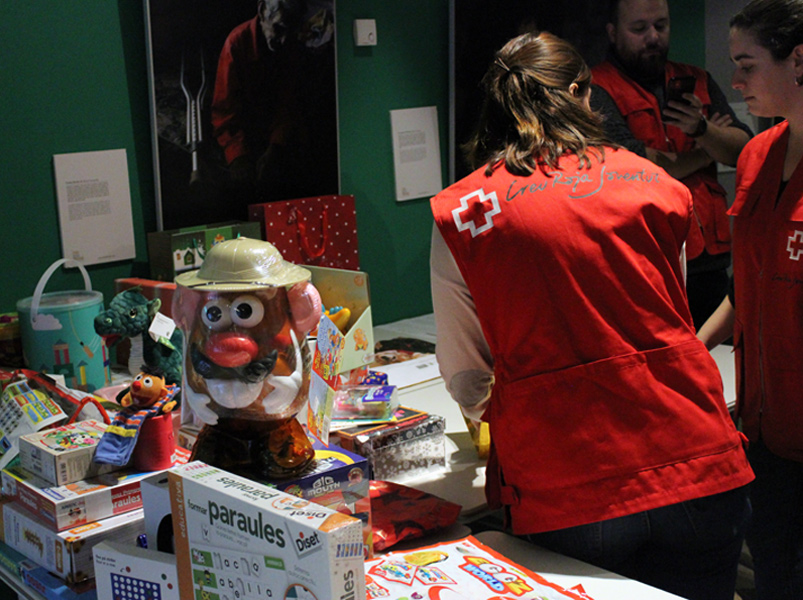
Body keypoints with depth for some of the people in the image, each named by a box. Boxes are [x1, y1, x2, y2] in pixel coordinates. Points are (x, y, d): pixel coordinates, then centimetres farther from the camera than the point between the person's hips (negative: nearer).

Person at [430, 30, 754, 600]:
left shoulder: (460, 214, 0)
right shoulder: (655, 183, 6)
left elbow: (467, 385, 9)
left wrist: (486, 410, 33)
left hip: (563, 498, -2)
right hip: (699, 474, 2)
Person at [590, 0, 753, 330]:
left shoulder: (697, 81, 15)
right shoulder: (598, 89, -4)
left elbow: (743, 151, 6)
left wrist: (701, 129, -15)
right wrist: (705, 151, 2)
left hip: (710, 260, 6)